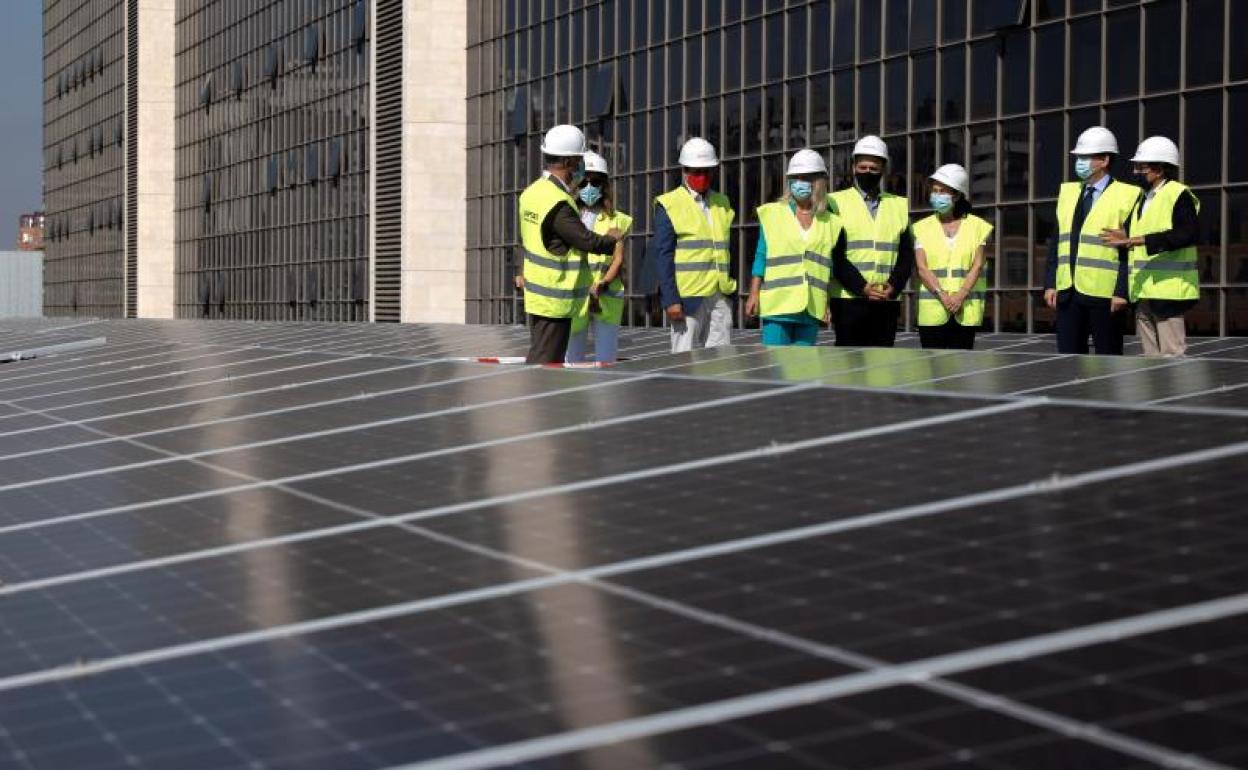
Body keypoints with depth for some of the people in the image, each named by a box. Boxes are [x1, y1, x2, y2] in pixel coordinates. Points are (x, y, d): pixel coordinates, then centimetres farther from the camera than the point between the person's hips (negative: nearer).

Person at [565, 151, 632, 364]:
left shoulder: (616, 220, 10)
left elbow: (618, 260, 3)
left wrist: (602, 284, -14)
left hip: (607, 298, 1)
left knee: (606, 360, -1)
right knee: (573, 360, 0)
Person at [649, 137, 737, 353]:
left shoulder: (722, 204, 17)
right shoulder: (669, 206, -1)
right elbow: (661, 255, -6)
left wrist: (732, 291, 13)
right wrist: (670, 300, -13)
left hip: (720, 297, 5)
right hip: (687, 297, -5)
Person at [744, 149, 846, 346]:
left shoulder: (830, 223, 11)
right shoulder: (772, 214, 6)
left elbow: (834, 267, 14)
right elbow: (761, 257, 5)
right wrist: (754, 293, -2)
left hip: (811, 308, 2)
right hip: (778, 305, -2)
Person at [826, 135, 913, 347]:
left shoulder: (899, 205, 15)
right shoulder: (836, 202, 4)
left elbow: (907, 253, 10)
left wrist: (894, 285, -7)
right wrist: (861, 287, -15)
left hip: (887, 300, 3)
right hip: (848, 298, -3)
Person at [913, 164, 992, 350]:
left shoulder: (976, 226, 8)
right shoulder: (923, 228, 8)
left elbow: (977, 266, 0)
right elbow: (922, 268, -1)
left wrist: (960, 296, -15)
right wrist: (943, 296, -16)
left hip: (966, 310, 0)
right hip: (932, 308, 0)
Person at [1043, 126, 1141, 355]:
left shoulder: (1126, 196, -4)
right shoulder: (1068, 193, 15)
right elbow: (1057, 242, 14)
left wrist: (1122, 292, -15)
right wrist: (1050, 283, 7)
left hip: (1104, 293, -6)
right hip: (1068, 292, 6)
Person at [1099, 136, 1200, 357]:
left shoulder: (1178, 194, -6)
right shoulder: (1143, 200, 22)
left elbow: (1190, 234, -22)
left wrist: (1137, 240, -25)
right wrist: (1126, 239, 7)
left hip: (1167, 289, -9)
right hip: (1143, 293, 9)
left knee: (1171, 355, -11)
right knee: (1151, 358, 10)